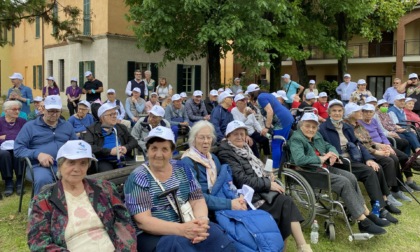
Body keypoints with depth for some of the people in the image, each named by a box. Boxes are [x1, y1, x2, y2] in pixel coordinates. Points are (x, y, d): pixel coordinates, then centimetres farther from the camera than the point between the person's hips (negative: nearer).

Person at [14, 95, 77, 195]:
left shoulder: (67, 126, 22)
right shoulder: (30, 126, 10)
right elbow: (18, 149, 3)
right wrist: (37, 154, -15)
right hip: (39, 166, -2)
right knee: (43, 179, -38)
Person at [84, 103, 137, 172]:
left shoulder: (121, 127, 23)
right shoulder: (92, 130, 7)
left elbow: (133, 141, 18)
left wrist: (126, 148, -5)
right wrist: (110, 151, -15)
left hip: (123, 159, 4)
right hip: (104, 161, -4)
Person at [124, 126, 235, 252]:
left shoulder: (182, 169, 5)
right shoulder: (138, 178, -8)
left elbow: (198, 201, 3)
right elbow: (142, 221, -16)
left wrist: (202, 220, -20)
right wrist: (181, 229, -29)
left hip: (186, 226, 5)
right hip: (153, 235, -4)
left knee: (215, 234, -22)